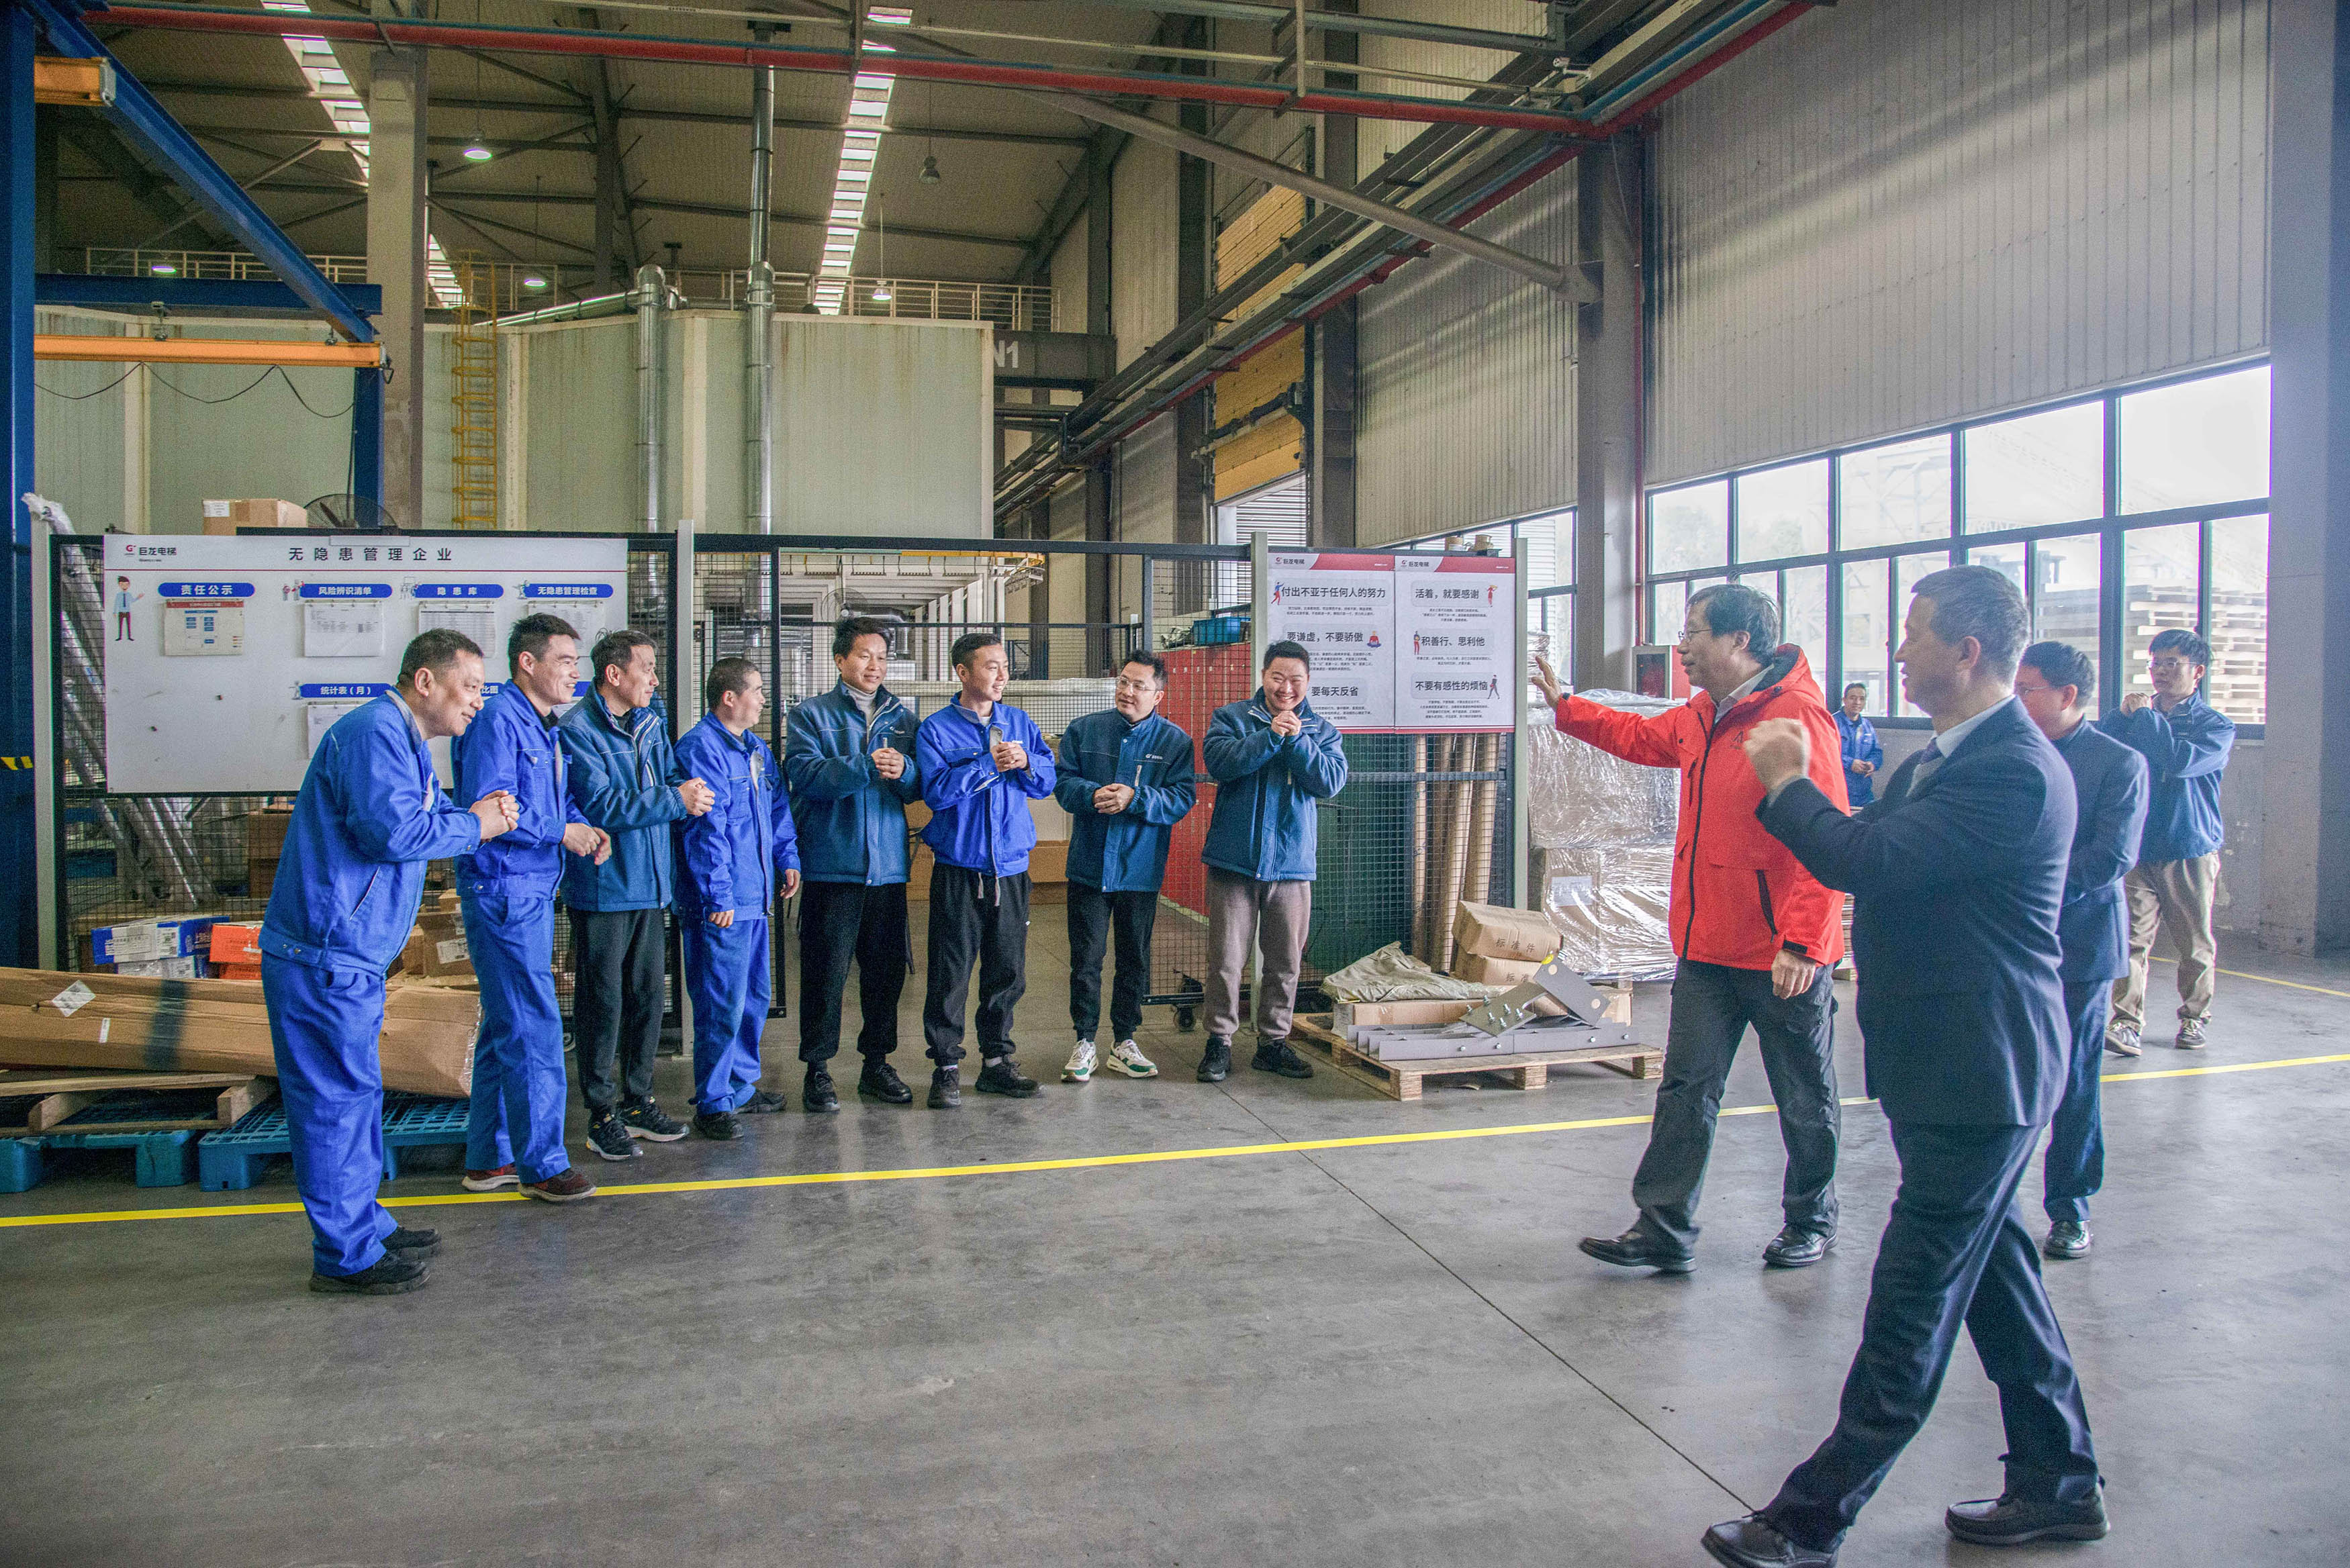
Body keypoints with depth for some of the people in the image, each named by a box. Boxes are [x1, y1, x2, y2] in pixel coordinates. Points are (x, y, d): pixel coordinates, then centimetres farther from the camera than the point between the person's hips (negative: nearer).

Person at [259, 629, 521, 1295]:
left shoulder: (406, 742, 18)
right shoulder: (373, 733, -16)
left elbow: (426, 817, 21)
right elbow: (392, 831, -27)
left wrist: (479, 814, 1)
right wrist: (474, 827, -13)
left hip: (350, 953, 11)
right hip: (325, 953, -11)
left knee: (356, 1091, 18)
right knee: (339, 1095, -5)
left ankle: (364, 1224, 30)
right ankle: (346, 1257, 3)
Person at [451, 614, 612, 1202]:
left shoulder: (543, 726, 16)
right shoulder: (498, 719, -14)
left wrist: (584, 827, 4)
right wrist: (562, 832, -15)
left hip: (532, 892, 10)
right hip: (503, 892, -10)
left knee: (506, 1028, 15)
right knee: (534, 1029, -6)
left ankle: (489, 1159, 24)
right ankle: (541, 1164, 3)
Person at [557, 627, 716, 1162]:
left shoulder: (649, 725, 12)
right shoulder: (576, 730, -12)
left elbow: (675, 779, 11)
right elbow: (601, 806, -20)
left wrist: (688, 790, -12)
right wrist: (674, 800, -20)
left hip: (650, 884, 7)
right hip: (603, 886, -7)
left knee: (648, 993, 13)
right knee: (603, 999, 0)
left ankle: (638, 1099, 26)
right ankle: (602, 1113, 10)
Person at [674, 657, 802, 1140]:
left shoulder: (755, 748, 15)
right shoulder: (700, 748, -15)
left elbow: (777, 807, 25)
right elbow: (706, 827, -19)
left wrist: (788, 859, 16)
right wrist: (718, 896, -20)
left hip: (756, 898, 10)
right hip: (721, 905, -10)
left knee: (755, 996, 17)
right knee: (723, 1003, -6)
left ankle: (741, 1086, 30)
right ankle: (712, 1104, 4)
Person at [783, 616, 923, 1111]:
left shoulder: (902, 717, 14)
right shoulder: (810, 715, 3)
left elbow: (921, 787, 7)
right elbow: (804, 774, -13)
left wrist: (904, 771, -15)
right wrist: (867, 767, -21)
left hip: (888, 865, 4)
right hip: (832, 865, -4)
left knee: (887, 968, 8)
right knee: (826, 971, -1)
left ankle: (876, 1063, 22)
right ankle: (817, 1069, 10)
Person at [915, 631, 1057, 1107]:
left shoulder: (1020, 723, 10)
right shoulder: (936, 729, -4)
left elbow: (1047, 782, 9)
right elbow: (936, 791, -15)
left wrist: (1026, 763, -11)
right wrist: (989, 764, -17)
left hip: (1011, 870, 4)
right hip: (959, 870, -4)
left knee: (1008, 971, 10)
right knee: (951, 973, -1)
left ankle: (996, 1062, 22)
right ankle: (947, 1067, 10)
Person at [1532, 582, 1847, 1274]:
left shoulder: (1797, 716, -18)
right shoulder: (1702, 716, 10)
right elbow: (1642, 737, 31)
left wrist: (1801, 942, -25)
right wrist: (1564, 707, 33)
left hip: (1783, 957, -8)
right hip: (1707, 947, 8)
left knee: (1804, 1098, 12)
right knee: (1686, 1088, 7)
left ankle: (1811, 1224, 31)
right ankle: (1664, 1231, 13)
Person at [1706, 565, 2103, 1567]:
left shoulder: (2013, 771, -22)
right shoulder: (1945, 757, 12)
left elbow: (1868, 861, -29)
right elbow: (1878, 857, 13)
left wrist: (1784, 780, -14)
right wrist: (1795, 788, 1)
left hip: (1976, 1079, -10)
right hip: (1956, 1070, 10)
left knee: (1911, 1305, -2)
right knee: (1993, 1272, 20)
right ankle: (2058, 1485, 36)